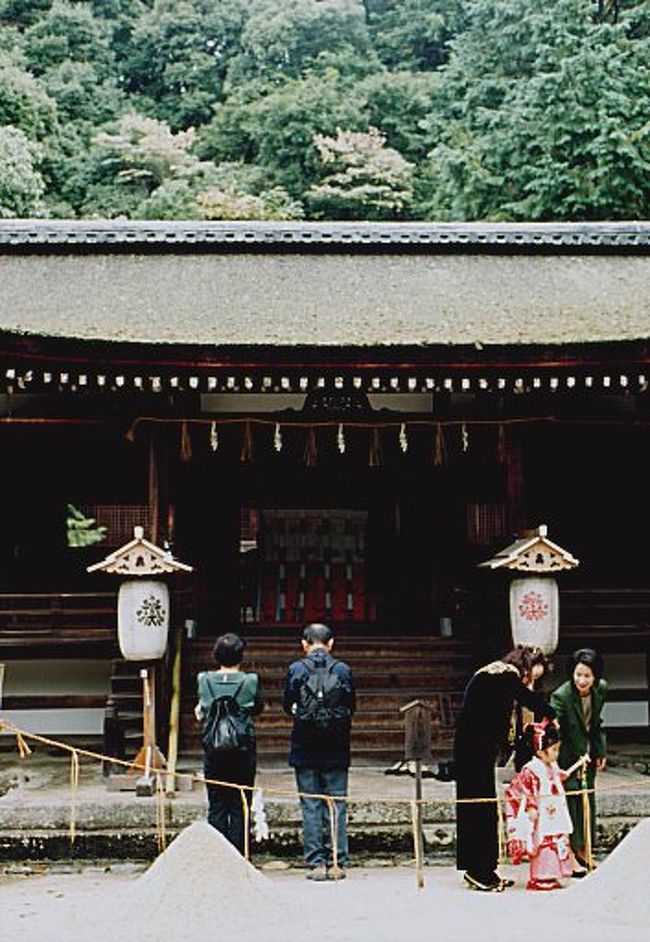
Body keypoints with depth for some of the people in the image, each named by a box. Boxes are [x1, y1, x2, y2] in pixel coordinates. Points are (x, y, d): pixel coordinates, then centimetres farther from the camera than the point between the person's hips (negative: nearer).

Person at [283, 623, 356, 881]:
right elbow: (352, 707, 6)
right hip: (336, 751, 1)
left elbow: (287, 706, 4)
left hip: (305, 750, -1)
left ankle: (316, 863, 5)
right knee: (336, 805, 7)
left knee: (310, 806, 5)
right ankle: (337, 863, 9)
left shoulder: (296, 670, -6)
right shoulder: (343, 670, -3)